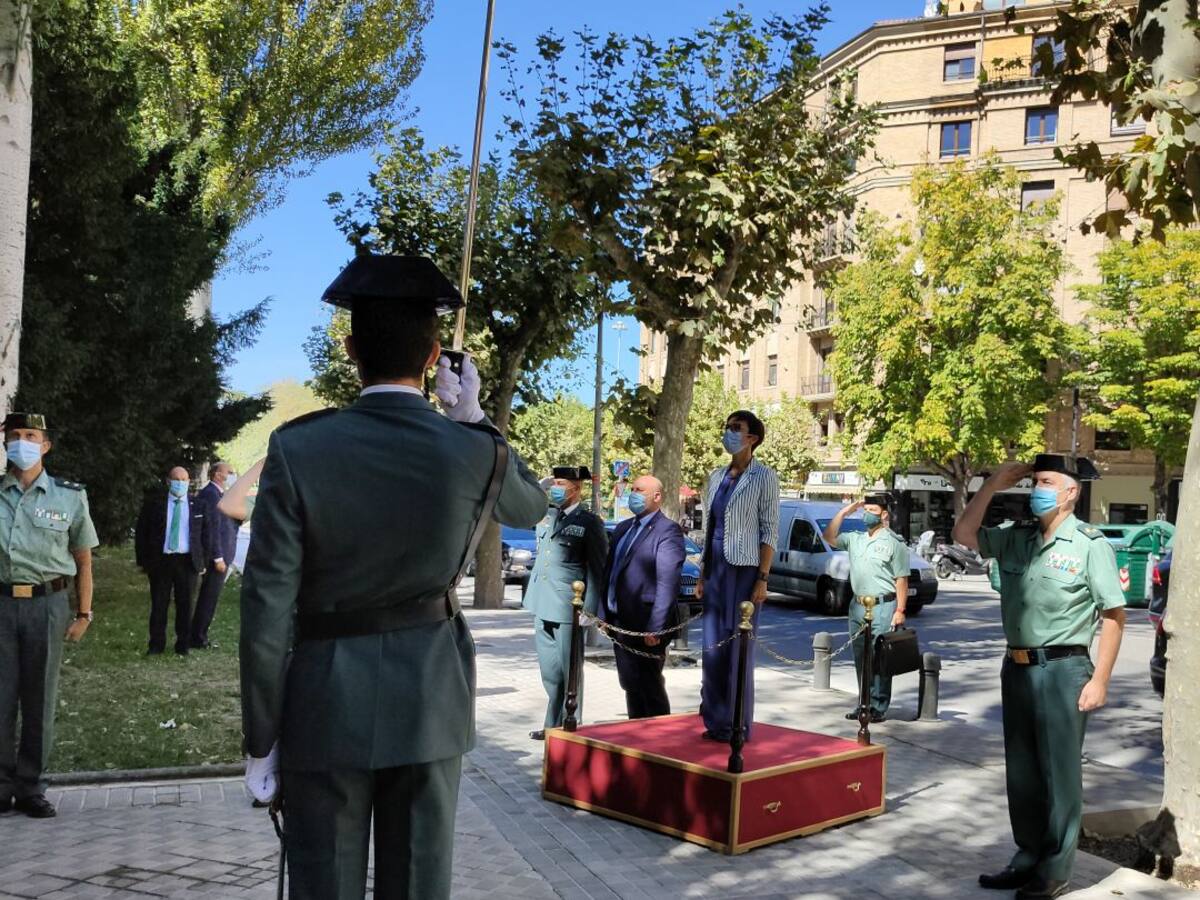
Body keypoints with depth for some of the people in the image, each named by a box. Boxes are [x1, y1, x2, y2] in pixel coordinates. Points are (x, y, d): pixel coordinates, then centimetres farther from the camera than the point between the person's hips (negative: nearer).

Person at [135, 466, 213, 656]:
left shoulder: (199, 505, 3)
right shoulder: (154, 502, 0)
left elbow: (207, 535, 8)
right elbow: (141, 532, 3)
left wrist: (204, 562, 4)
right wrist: (142, 560, -1)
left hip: (188, 561, 0)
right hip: (160, 560, 0)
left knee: (185, 605, 8)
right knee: (158, 604, 7)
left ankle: (183, 645, 19)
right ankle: (156, 644, 19)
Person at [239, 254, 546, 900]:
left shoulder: (298, 448, -13)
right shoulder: (476, 454, -9)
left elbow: (266, 609, -11)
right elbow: (532, 507, 15)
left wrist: (261, 742, -1)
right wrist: (472, 420, 15)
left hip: (326, 703, -1)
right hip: (431, 701, 2)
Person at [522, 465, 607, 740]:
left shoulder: (589, 523, -6)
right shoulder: (546, 516, 11)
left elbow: (597, 569, -7)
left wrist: (589, 610, -12)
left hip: (568, 606, -6)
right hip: (542, 604, 7)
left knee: (569, 670, 2)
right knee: (549, 670, 14)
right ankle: (553, 724, 25)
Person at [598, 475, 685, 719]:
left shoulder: (668, 532, -11)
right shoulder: (623, 529, 15)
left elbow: (667, 584, -18)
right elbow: (609, 571, 18)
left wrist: (655, 629, -22)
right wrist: (605, 614, 11)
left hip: (645, 627, -8)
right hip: (620, 623, 8)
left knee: (650, 688, 2)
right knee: (630, 685, 15)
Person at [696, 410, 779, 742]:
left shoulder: (764, 477, -4)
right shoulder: (717, 476, 13)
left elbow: (770, 531, -8)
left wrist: (762, 579, -14)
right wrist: (702, 575, 13)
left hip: (744, 570, -6)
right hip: (715, 569, 6)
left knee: (738, 649, -2)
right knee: (712, 648, 8)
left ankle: (737, 725, 8)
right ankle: (715, 721, 18)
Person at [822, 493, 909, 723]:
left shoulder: (894, 543, -3)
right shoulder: (855, 539, 14)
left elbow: (901, 580, -6)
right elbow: (829, 537, 9)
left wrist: (900, 610, -12)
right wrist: (844, 512, 6)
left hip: (883, 607, -6)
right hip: (857, 606, 6)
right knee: (860, 658, 10)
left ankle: (878, 707, -1)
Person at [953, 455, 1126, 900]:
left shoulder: (1090, 544, -9)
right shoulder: (1016, 539, 7)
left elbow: (1113, 615, -9)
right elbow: (964, 534, 10)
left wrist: (1099, 680, -13)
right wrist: (992, 486, 1)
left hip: (1062, 670, -6)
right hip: (1017, 668, 6)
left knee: (1059, 773, 5)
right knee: (1021, 771, 15)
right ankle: (1028, 858, 29)